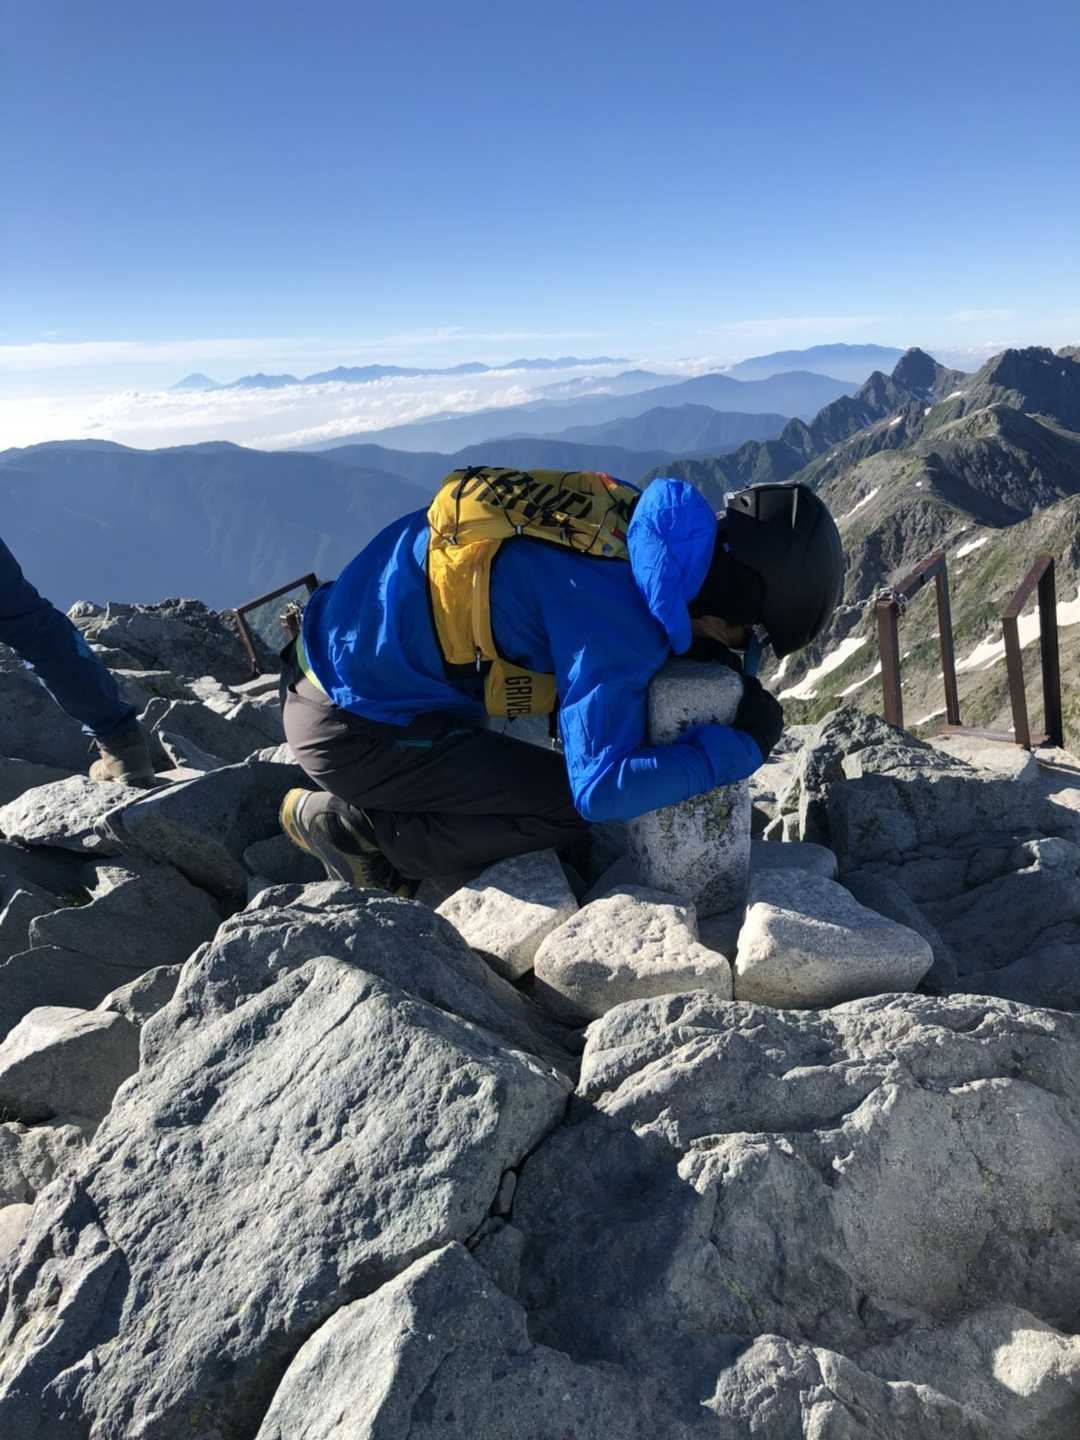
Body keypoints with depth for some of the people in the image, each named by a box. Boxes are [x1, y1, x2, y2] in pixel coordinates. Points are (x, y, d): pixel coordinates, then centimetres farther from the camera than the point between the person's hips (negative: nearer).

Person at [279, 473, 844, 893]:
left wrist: (713, 658, 2)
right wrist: (741, 745, -18)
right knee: (566, 810, -9)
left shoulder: (632, 515, -2)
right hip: (350, 728, -9)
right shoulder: (618, 619, -28)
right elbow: (602, 789, -28)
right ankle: (352, 829, 1)